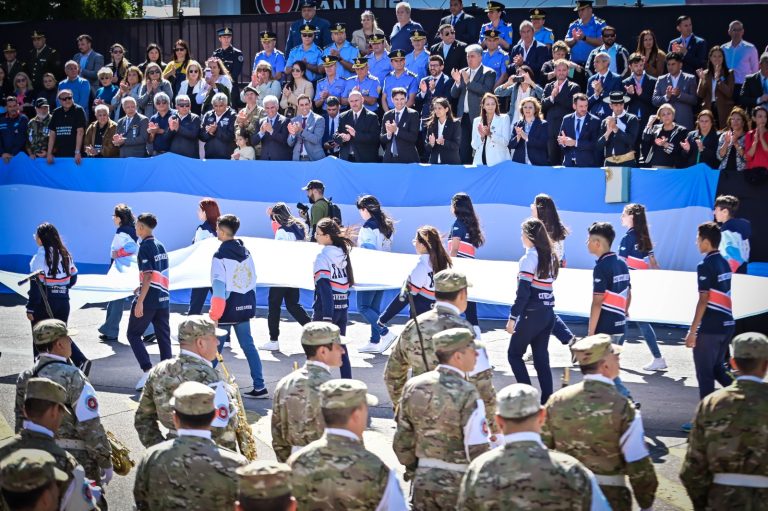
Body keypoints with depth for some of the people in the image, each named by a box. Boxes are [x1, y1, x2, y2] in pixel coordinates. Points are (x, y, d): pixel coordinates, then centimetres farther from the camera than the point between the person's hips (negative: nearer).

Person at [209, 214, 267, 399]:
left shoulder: (220, 255, -14)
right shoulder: (246, 252, 7)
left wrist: (214, 316, -15)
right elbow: (253, 279, 11)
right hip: (245, 306, 7)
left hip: (227, 308, -7)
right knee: (248, 345, 10)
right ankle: (259, 387, 7)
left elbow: (219, 287, -17)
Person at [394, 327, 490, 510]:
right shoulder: (467, 394, -19)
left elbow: (402, 441, 5)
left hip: (423, 481, 5)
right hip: (459, 483, -5)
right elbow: (477, 450, -20)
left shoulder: (414, 386, -1)